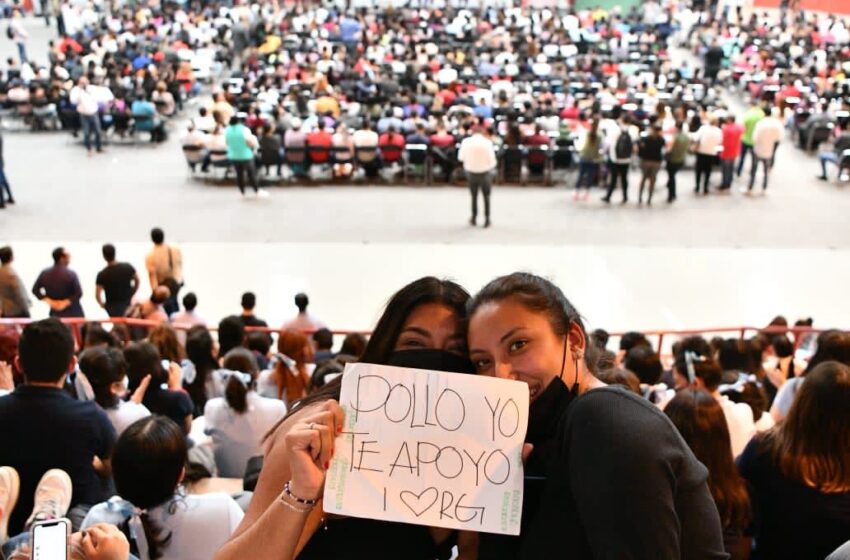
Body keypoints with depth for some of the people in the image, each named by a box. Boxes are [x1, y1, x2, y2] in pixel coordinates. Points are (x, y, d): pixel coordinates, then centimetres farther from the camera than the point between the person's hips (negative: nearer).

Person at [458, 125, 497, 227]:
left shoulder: (466, 141, -9)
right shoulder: (487, 142, -15)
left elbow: (460, 157, -2)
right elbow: (492, 160, -13)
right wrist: (492, 168, 7)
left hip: (471, 172, 2)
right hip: (485, 172, -2)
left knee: (474, 196, 18)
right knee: (486, 196, 13)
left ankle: (474, 218, 23)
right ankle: (487, 219, 15)